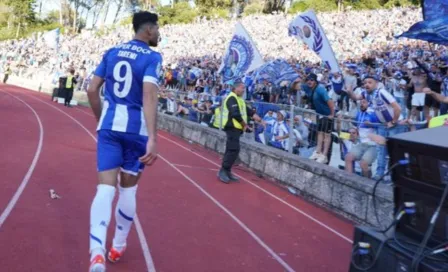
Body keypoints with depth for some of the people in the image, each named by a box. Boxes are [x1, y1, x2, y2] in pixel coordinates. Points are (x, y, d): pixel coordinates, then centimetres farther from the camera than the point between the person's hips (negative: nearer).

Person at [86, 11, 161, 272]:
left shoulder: (112, 52, 11)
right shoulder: (152, 57, -6)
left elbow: (92, 90, 10)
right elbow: (149, 96, -20)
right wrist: (153, 138, -26)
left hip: (109, 125, 3)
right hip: (136, 128, -3)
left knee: (106, 186, -2)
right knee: (128, 188, 13)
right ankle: (118, 247, 27)